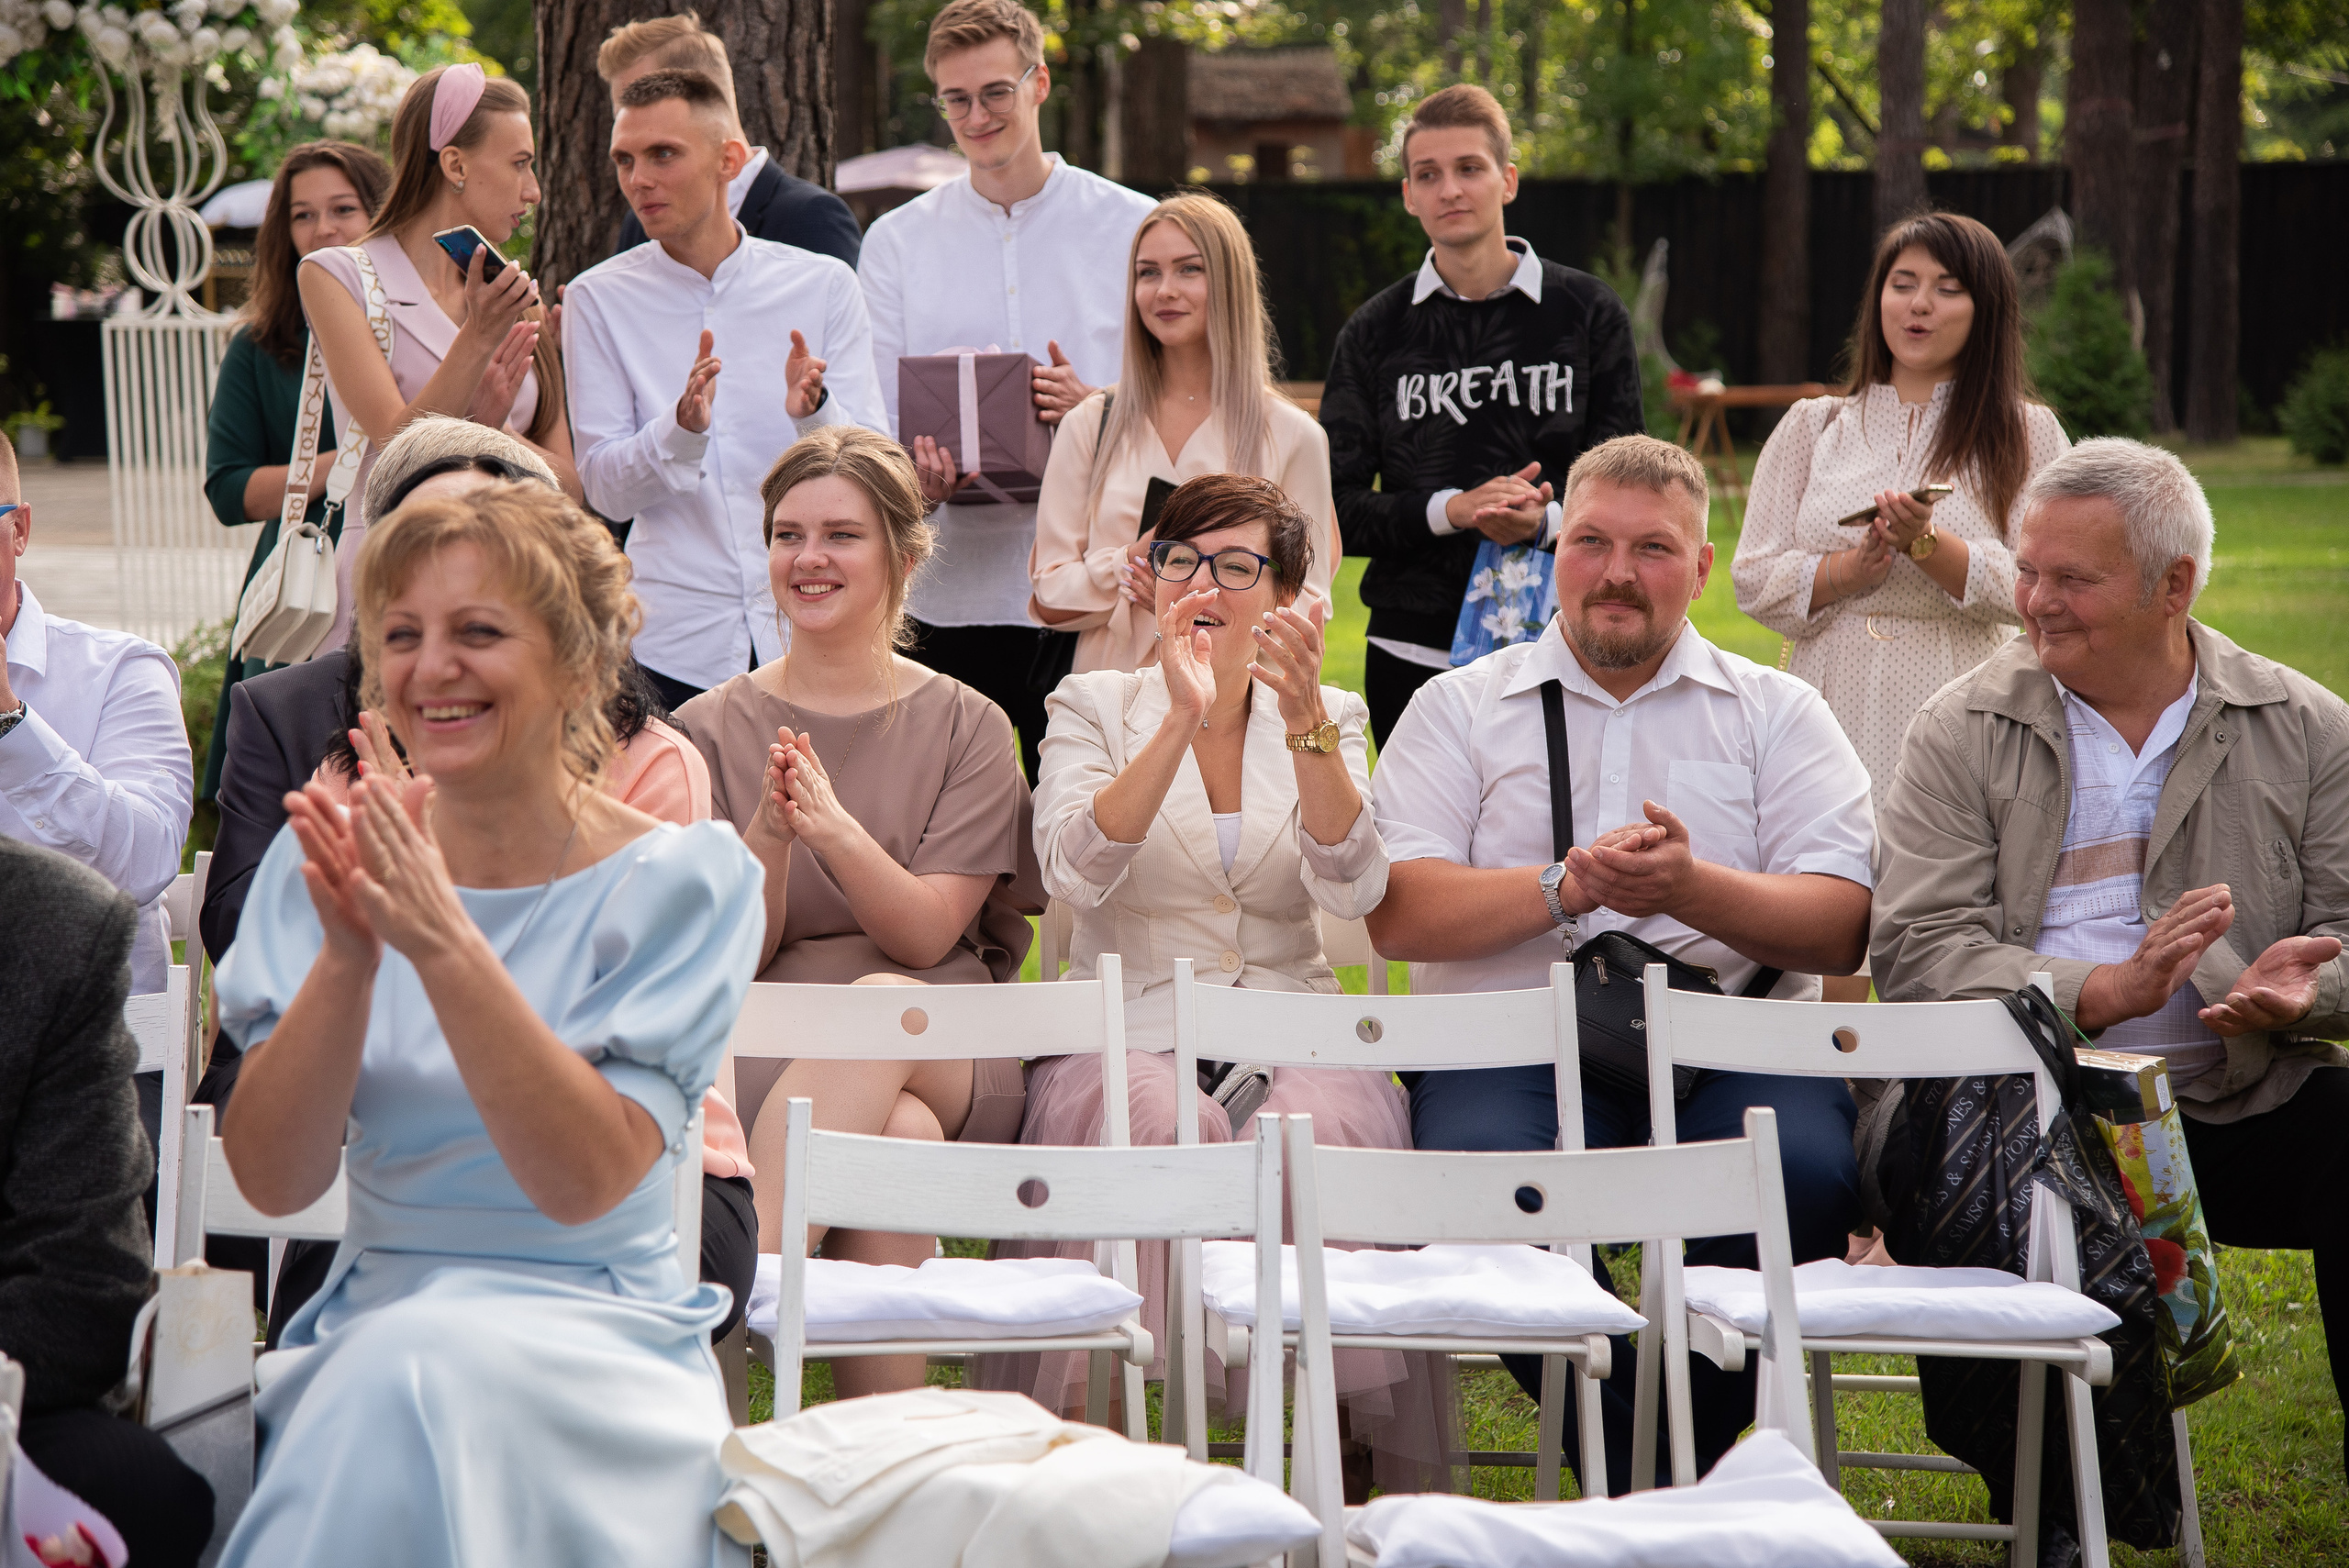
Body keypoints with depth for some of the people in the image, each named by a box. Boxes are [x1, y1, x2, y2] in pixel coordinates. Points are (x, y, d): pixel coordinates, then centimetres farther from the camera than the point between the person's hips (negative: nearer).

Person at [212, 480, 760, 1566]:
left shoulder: (680, 880, -3)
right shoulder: (323, 865, 6)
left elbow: (582, 1180, -16)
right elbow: (274, 1181, -4)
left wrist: (444, 944, -25)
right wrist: (347, 957, -19)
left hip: (598, 1343, -2)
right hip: (368, 1328, 2)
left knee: (414, 1369, -35)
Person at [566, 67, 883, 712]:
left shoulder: (824, 285, 4)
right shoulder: (600, 300, 2)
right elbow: (605, 489, -3)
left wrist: (814, 413, -20)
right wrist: (682, 428, -22)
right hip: (675, 644, -1)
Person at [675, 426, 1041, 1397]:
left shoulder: (965, 728, 10)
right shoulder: (710, 732, 11)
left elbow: (925, 934, -4)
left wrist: (836, 828, -23)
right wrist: (768, 838, -18)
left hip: (950, 1061, 0)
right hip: (761, 1057, 0)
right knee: (892, 1131, -37)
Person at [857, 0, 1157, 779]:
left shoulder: (1134, 228, 7)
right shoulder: (896, 241, 12)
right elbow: (870, 417, 7)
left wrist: (1096, 409, -15)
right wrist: (918, 473, -16)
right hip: (950, 592, 2)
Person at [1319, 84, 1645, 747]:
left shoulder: (1587, 313, 5)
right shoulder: (1374, 332, 8)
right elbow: (1336, 511, 3)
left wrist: (1545, 522, -17)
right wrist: (1450, 510, -16)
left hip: (1556, 650, -1)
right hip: (1415, 658, 1)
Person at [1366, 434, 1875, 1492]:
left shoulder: (1777, 713, 17)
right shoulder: (1461, 708, 16)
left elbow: (1841, 929, 4)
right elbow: (1397, 915, 2)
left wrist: (1691, 889, -14)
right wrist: (1566, 888, -12)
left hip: (1729, 1042, 1)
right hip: (1515, 1040, 0)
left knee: (1805, 1171, -33)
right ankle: (1630, 1467, -17)